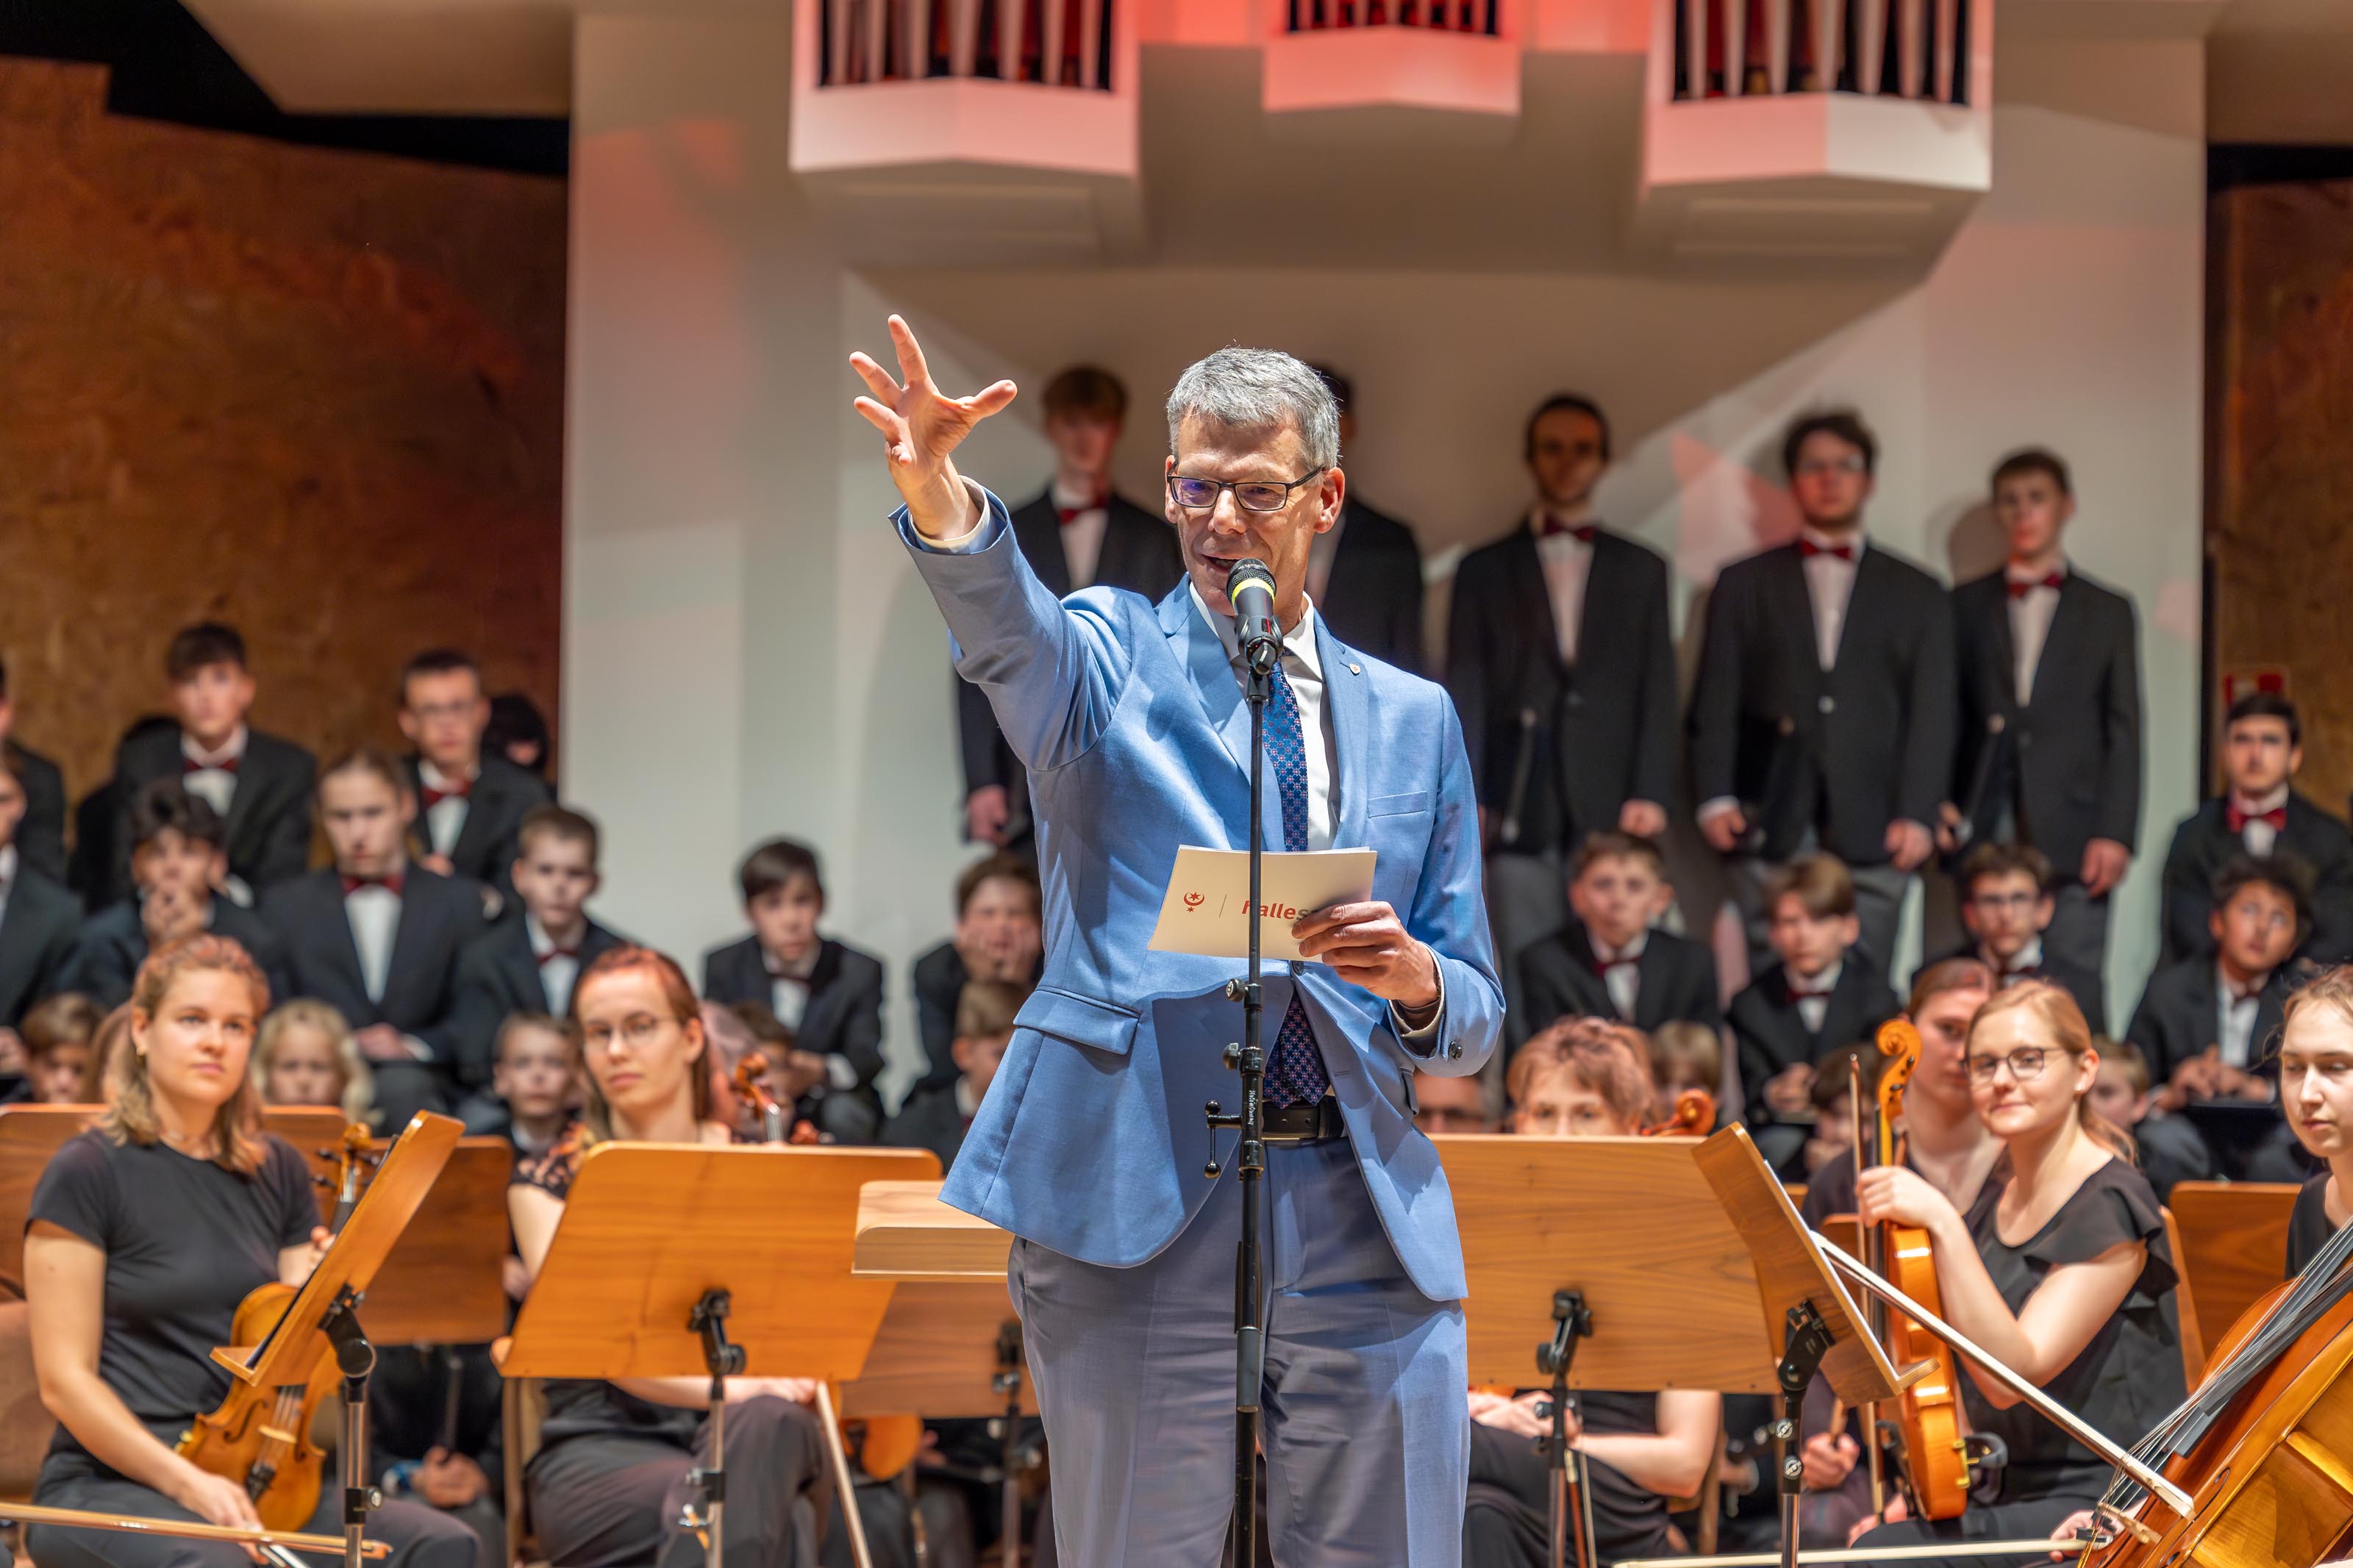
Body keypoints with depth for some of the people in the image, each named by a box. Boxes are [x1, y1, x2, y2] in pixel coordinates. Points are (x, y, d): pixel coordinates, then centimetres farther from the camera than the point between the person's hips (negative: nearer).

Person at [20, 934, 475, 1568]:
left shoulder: (276, 1172, 14)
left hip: (253, 1485, 6)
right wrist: (186, 1482, -19)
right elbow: (65, 1380, -8)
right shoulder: (88, 1174, -3)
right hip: (113, 1483, -6)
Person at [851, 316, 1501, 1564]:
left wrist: (1416, 981, -8)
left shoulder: (1412, 720, 16)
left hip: (1368, 1225, 3)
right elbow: (1005, 630, -18)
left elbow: (1472, 1022, 16)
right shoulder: (1111, 659, 8)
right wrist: (937, 492, -39)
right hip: (1141, 1203, -3)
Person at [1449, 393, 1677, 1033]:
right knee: (1526, 982, -4)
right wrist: (1466, 799, -4)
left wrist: (1650, 794, -2)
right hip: (1519, 807, 0)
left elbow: (1657, 690, 10)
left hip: (1611, 810, 0)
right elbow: (1465, 692, 7)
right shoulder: (1485, 570, 13)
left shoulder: (1641, 570, 16)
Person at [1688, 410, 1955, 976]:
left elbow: (1931, 716, 9)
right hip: (1770, 827, 0)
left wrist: (1917, 815, -4)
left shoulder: (1917, 594, 17)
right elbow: (1715, 705, 10)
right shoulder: (1744, 584, 17)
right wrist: (1715, 797, -4)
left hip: (1872, 834, 0)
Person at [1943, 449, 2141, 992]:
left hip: (2071, 841, -1)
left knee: (2075, 991, -6)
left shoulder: (2107, 612, 13)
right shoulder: (1967, 605, 14)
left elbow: (2124, 733, 7)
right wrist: (1935, 803, -5)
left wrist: (2115, 833, -3)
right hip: (1984, 831, 1)